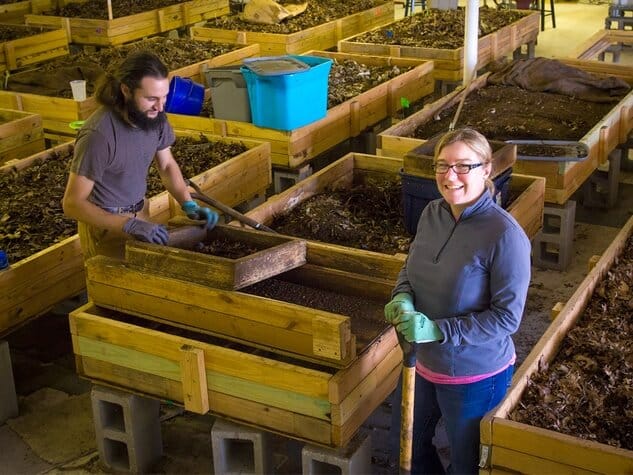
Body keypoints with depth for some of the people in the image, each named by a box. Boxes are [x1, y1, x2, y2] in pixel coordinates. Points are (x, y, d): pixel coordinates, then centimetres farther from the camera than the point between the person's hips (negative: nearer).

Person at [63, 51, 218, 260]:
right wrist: (129, 225, -34)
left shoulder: (154, 115, -12)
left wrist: (189, 205, -9)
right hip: (105, 221, -6)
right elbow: (73, 203, -26)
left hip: (139, 213, 6)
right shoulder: (98, 134, -31)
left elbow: (167, 165, 5)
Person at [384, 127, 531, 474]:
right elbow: (410, 266, 9)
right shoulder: (432, 213, -6)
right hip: (423, 362, 6)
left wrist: (437, 330, -29)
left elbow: (507, 316, -23)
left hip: (475, 374, -6)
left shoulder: (505, 236, -26)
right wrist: (403, 298, -13)